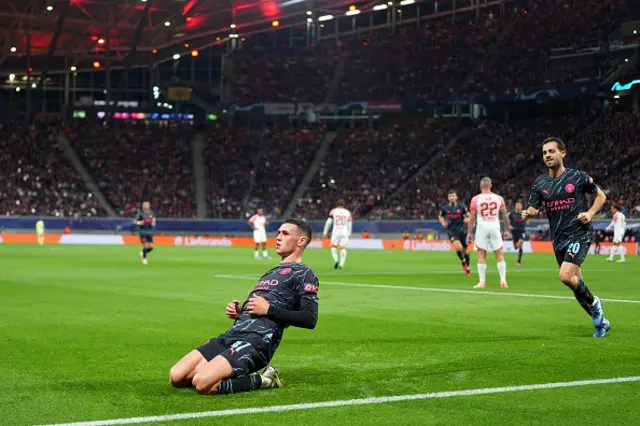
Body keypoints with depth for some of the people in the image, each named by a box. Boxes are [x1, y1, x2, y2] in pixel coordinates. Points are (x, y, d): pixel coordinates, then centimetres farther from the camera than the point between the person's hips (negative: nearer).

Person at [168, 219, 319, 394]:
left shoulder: (303, 274, 3)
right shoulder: (271, 272, 30)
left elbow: (310, 319, -10)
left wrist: (269, 309, -10)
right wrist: (239, 312, 12)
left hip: (258, 340, -9)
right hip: (232, 334, 9)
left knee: (202, 383, -29)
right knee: (176, 377, -6)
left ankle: (262, 380, -7)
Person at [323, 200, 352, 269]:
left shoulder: (333, 211, 4)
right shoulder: (348, 212, 8)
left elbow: (328, 222, 0)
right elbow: (349, 224, 8)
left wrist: (325, 232, 6)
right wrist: (349, 233, 20)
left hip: (336, 232, -1)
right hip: (345, 232, 1)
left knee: (333, 246, 11)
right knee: (343, 248, 8)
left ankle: (336, 260, -10)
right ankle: (341, 264, 0)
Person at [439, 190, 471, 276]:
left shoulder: (461, 207, -3)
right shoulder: (445, 208, 0)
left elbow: (469, 216, 7)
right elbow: (440, 216, 20)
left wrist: (466, 219, -15)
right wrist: (443, 223, 1)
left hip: (461, 230, 1)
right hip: (451, 232, -1)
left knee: (465, 250, 8)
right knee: (458, 247, -24)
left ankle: (467, 268, 27)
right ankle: (463, 261, 6)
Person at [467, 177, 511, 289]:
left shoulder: (476, 199, -3)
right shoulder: (499, 198, 4)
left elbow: (472, 217, -3)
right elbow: (505, 215, 7)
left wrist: (469, 232, 3)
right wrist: (507, 229, 18)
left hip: (482, 228, -2)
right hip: (495, 227, 2)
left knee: (481, 255, 3)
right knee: (499, 254, 8)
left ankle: (482, 282, 1)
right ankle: (503, 281, 4)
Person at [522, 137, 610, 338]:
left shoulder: (578, 177, -5)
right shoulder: (540, 183, 5)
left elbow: (601, 195, 6)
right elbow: (533, 208, 2)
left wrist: (590, 213, -11)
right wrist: (528, 213, -21)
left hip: (579, 234, -5)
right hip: (559, 239, 5)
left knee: (566, 276, -24)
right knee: (576, 283, 9)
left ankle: (594, 303, 3)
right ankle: (601, 322, 25)